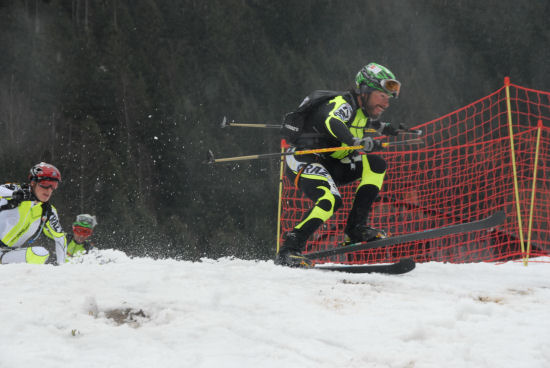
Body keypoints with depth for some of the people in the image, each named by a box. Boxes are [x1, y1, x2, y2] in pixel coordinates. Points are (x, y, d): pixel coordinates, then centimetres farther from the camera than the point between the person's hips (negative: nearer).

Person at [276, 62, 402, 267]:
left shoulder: (361, 108, 10)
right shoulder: (342, 103, -18)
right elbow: (332, 122, -43)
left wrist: (383, 128, 43)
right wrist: (359, 143, -56)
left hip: (327, 165, 9)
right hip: (302, 163, -9)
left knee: (376, 165, -3)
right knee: (331, 200, -32)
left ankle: (356, 228, -7)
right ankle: (288, 251, -27)